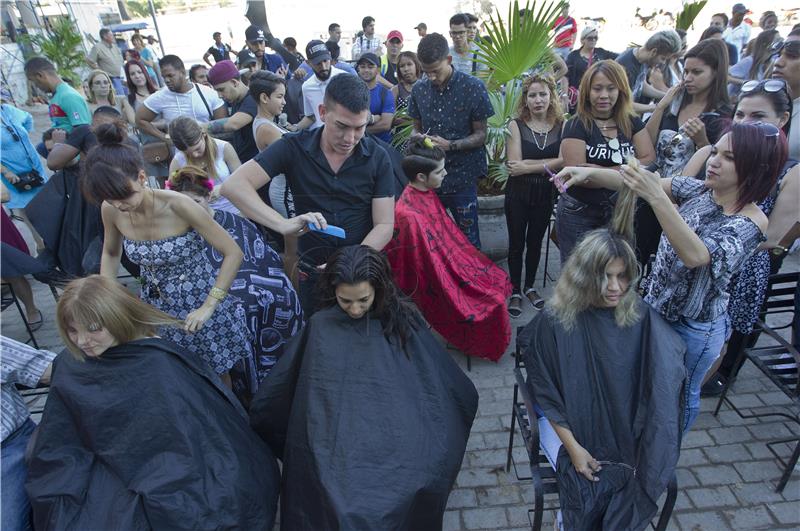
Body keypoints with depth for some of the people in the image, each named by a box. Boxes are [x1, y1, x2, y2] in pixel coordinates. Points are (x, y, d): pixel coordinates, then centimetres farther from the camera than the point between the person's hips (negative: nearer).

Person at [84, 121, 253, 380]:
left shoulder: (178, 205, -27)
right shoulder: (111, 211, -11)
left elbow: (233, 253, -23)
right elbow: (111, 254, 11)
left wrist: (208, 307, -24)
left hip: (199, 300, -4)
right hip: (155, 304, 4)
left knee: (216, 377, 13)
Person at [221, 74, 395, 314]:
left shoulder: (377, 158, -10)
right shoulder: (293, 148, -13)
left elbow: (384, 226, -12)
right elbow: (234, 186, -22)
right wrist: (284, 224, -37)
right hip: (312, 270, 0)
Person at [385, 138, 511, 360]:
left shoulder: (427, 193, -4)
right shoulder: (410, 215, -33)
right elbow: (427, 263, -26)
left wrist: (469, 258, 16)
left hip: (446, 261, 9)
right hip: (435, 282, -9)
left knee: (498, 280, 13)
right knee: (491, 300, -3)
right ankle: (485, 348, 24)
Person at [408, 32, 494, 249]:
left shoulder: (473, 87, -7)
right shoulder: (419, 89, 4)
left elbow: (480, 134, -5)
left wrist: (450, 145, -21)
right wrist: (417, 138, -10)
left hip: (462, 177, -3)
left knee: (468, 241, 6)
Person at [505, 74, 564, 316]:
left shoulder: (562, 126, -4)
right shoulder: (516, 125, -7)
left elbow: (564, 162, -15)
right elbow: (514, 165, -14)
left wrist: (528, 166, -18)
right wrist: (548, 163, -16)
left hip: (546, 194, 2)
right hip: (518, 193, -1)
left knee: (535, 241, 16)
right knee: (517, 243, 8)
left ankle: (529, 287, 35)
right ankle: (515, 291, 23)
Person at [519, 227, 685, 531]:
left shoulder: (640, 317, -8)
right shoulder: (554, 322, -18)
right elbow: (546, 394, -11)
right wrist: (573, 447, -16)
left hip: (621, 422, 3)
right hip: (564, 417, -3)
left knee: (638, 478, -17)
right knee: (587, 487, -21)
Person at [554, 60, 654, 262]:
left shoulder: (632, 123, 6)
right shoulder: (576, 126, -8)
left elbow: (649, 161, -5)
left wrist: (597, 172, -16)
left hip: (620, 213, 4)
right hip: (579, 215, -4)